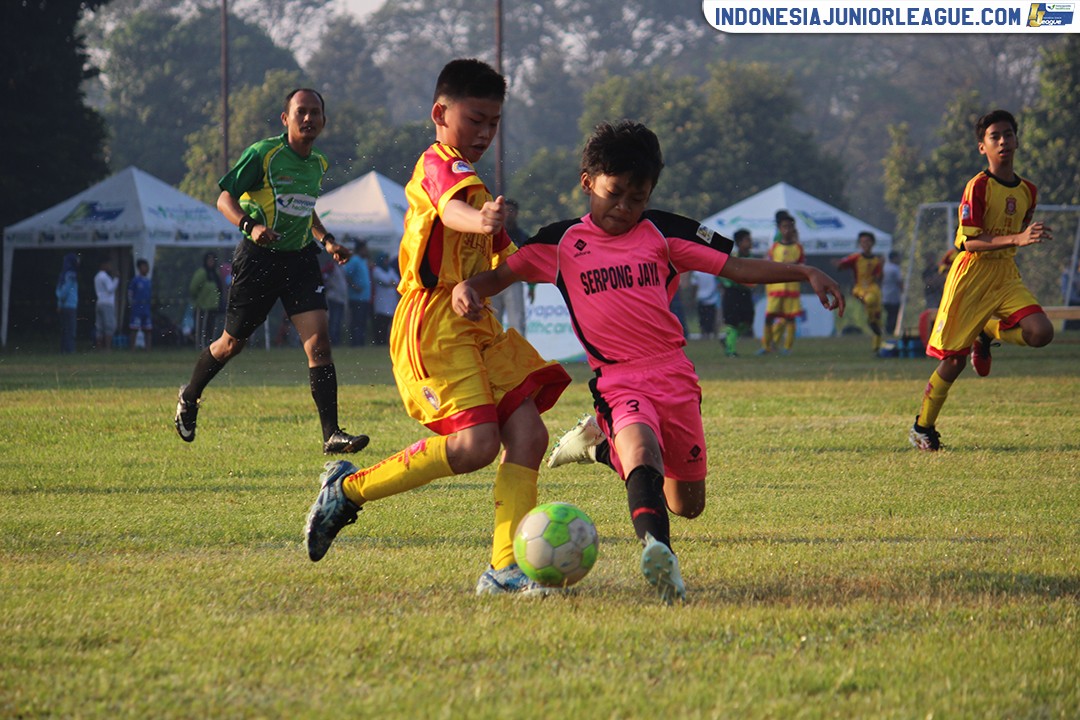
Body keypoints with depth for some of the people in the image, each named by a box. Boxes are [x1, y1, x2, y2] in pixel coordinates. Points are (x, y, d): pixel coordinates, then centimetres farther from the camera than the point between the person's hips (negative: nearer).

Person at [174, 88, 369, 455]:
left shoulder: (318, 164, 9)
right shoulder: (262, 154, -11)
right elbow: (225, 198, -10)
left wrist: (326, 240, 14)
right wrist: (251, 226, -27)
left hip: (300, 258, 4)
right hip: (259, 257, -4)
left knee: (318, 340, -12)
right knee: (232, 343, 9)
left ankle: (332, 434, -15)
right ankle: (189, 398, 37)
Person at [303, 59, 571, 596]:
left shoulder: (465, 176, 25)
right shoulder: (438, 165, -7)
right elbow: (452, 210, -34)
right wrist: (481, 220, -55)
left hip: (476, 326, 10)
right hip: (434, 325, -10)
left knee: (528, 435, -4)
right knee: (476, 442, -20)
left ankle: (506, 568, -4)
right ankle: (349, 488, -5)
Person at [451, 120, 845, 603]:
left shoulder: (663, 233, 9)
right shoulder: (562, 243, 6)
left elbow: (736, 267, 9)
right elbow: (502, 275, 9)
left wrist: (804, 273, -2)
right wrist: (468, 288, -14)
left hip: (675, 375, 4)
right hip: (619, 380, -4)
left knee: (688, 504, 12)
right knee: (643, 449, -36)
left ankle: (603, 445, 33)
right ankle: (657, 552, -58)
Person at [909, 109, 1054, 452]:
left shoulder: (1027, 191, 8)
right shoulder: (978, 187, -12)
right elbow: (969, 241, -20)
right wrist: (1016, 239, -29)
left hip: (1007, 276, 5)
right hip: (972, 275, -5)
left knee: (1041, 333, -20)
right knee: (954, 359, -3)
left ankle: (988, 333, 10)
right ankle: (923, 427, 15)